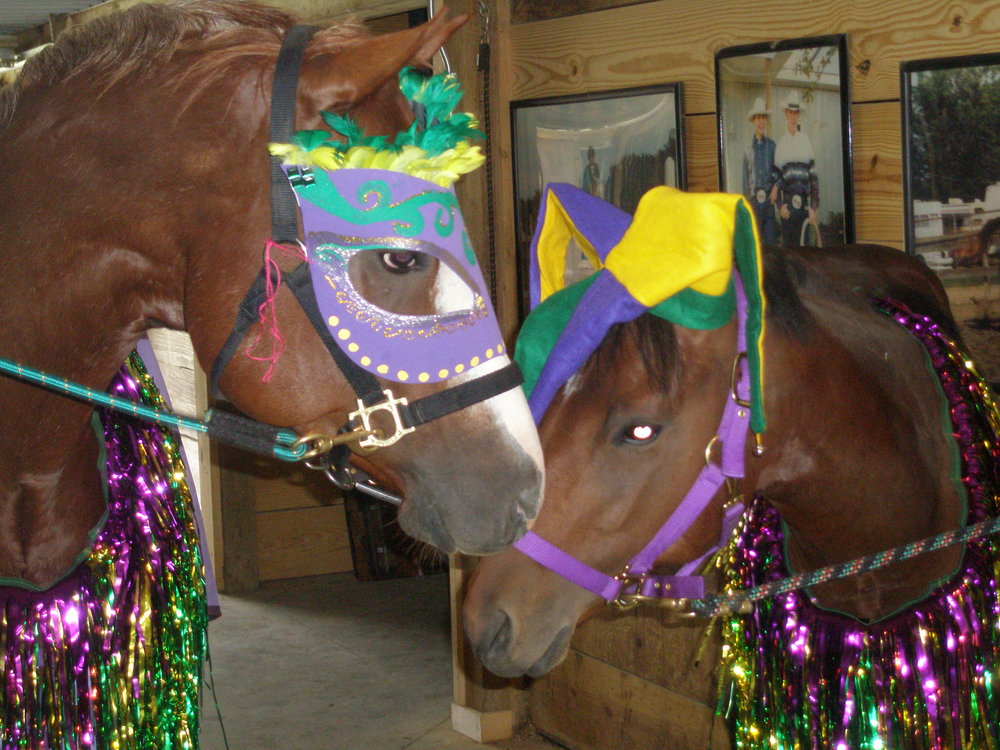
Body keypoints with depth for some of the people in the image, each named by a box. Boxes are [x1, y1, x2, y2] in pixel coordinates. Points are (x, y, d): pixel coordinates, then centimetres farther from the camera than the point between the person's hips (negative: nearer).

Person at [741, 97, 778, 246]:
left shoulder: (772, 146, 5)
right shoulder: (749, 150, 6)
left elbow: (778, 172, 7)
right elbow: (745, 179, 8)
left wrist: (776, 187, -10)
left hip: (769, 199, 0)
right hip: (754, 199, 0)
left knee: (771, 239, 0)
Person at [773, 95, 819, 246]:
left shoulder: (806, 141, 6)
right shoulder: (781, 143, 6)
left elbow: (814, 177, 5)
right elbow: (776, 177, 7)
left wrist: (814, 207, -2)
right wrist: (780, 205, -6)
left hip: (804, 204, 0)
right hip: (788, 204, 0)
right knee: (788, 244, 0)